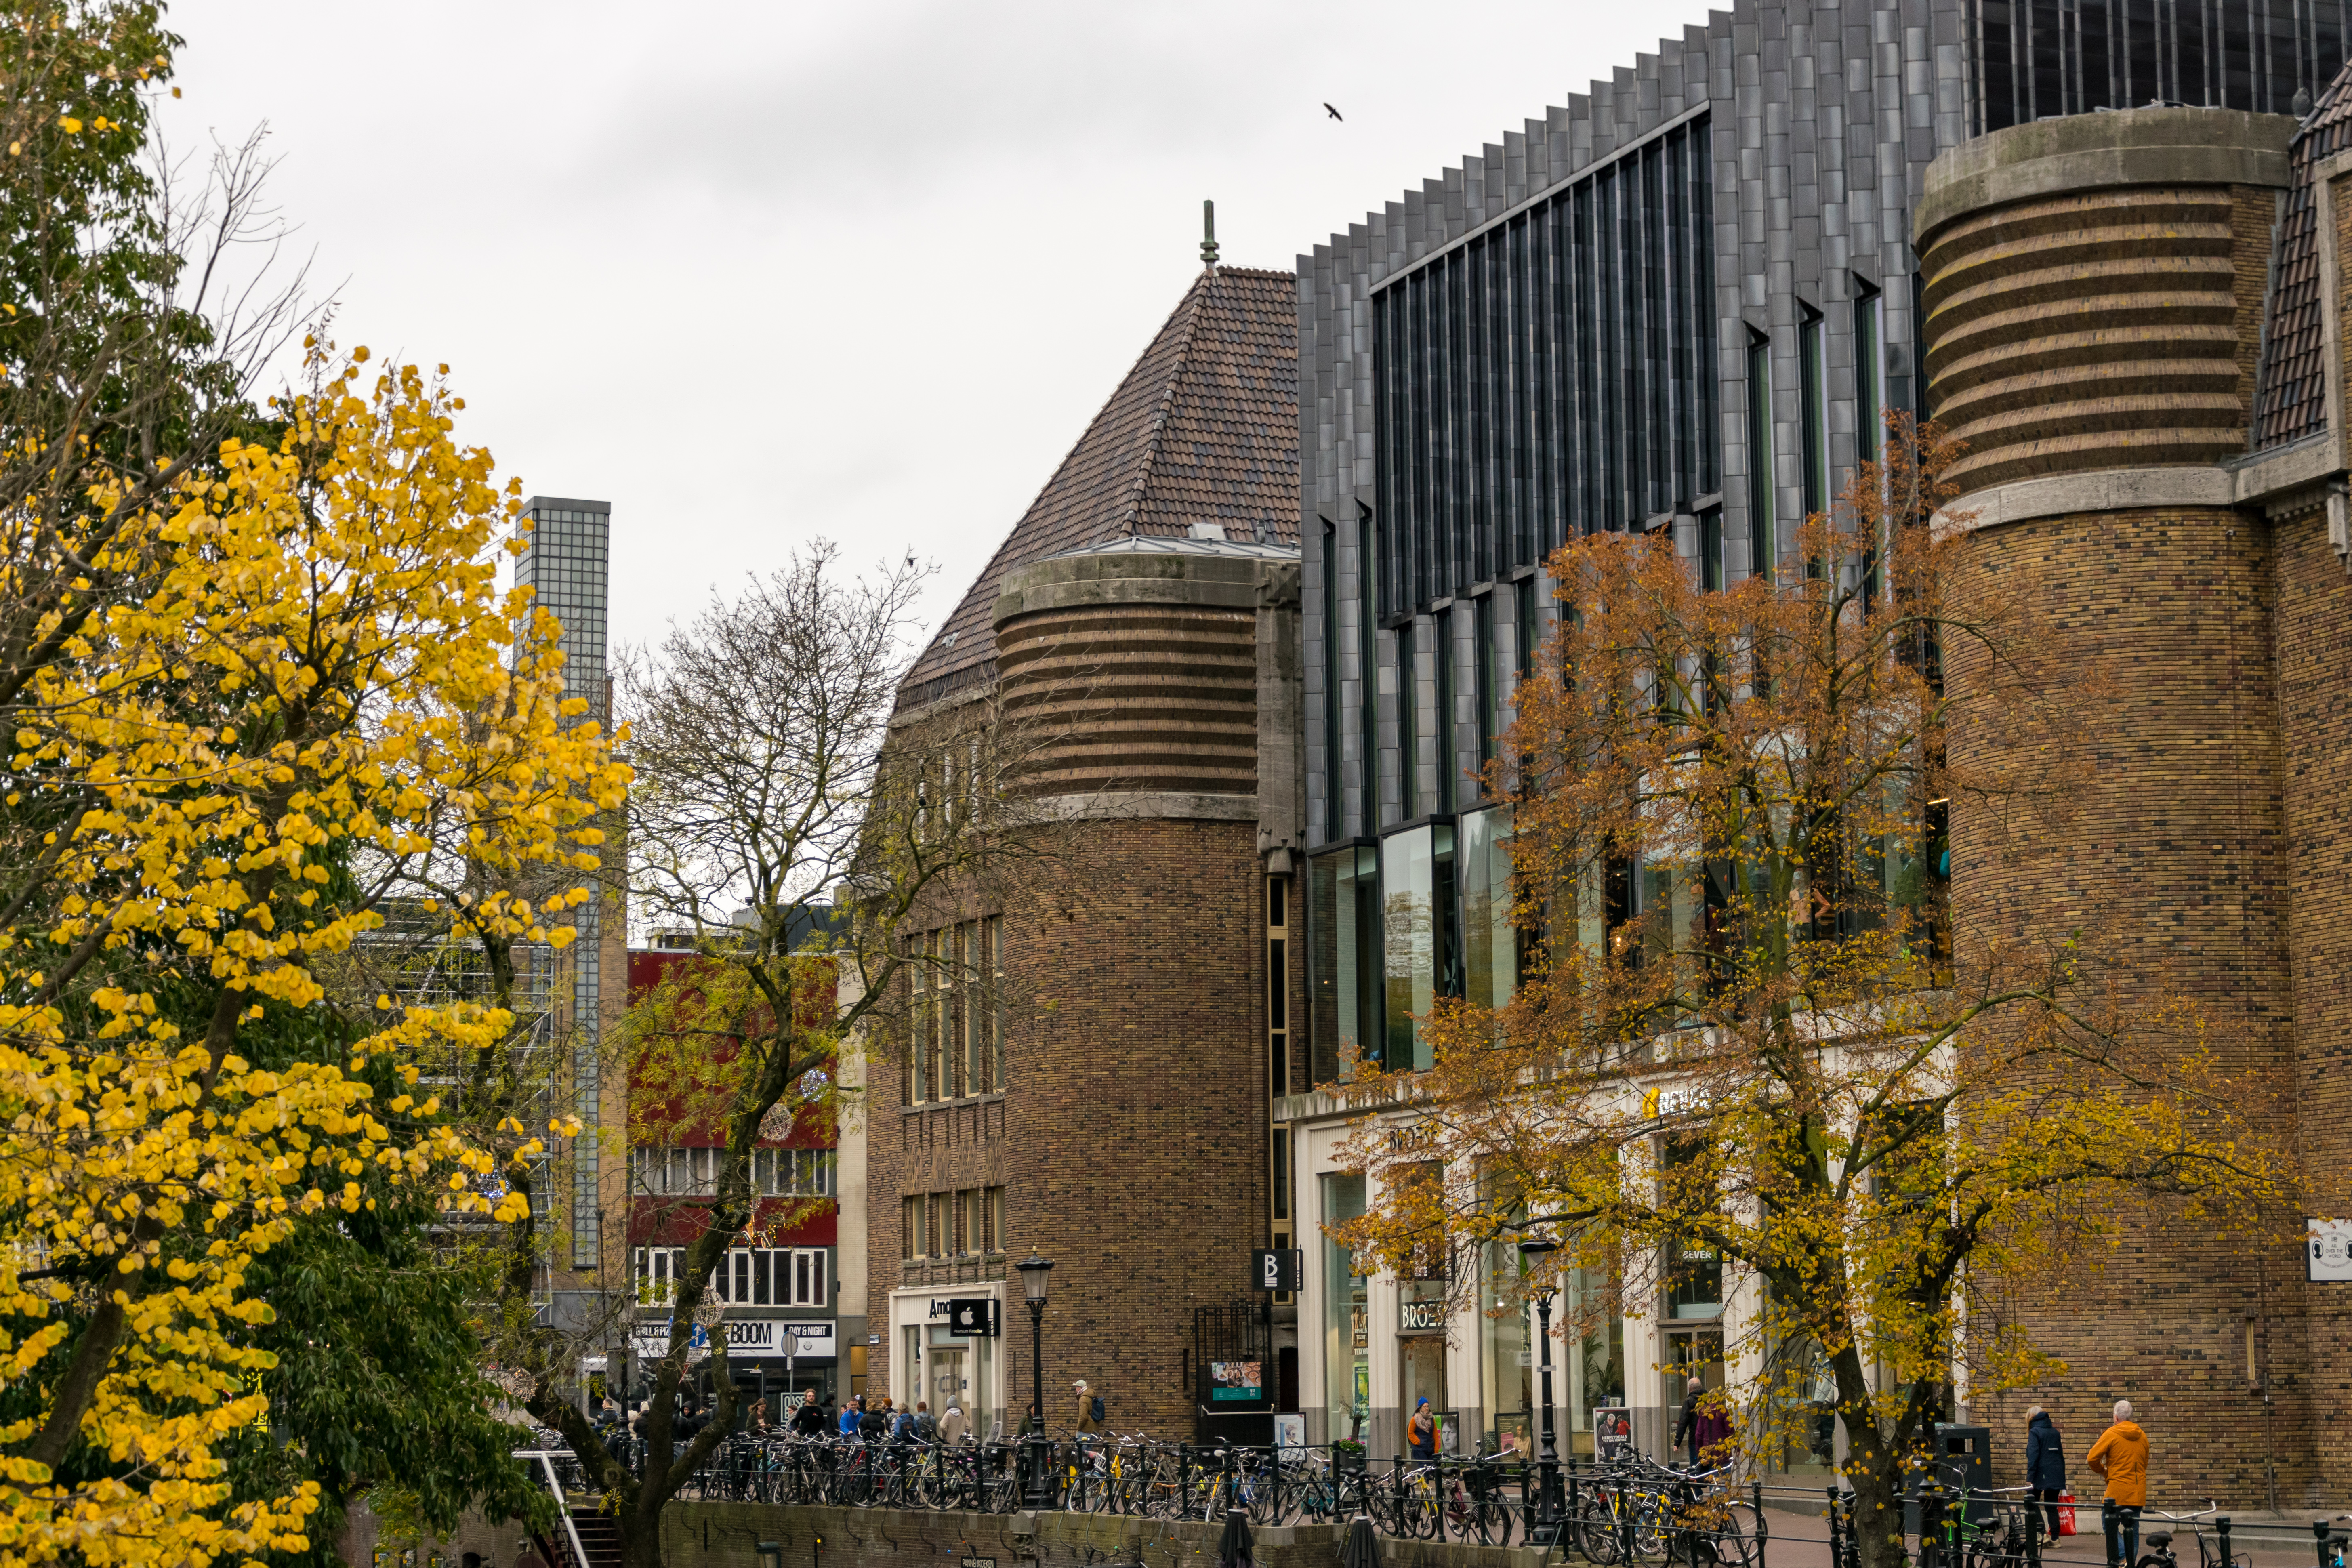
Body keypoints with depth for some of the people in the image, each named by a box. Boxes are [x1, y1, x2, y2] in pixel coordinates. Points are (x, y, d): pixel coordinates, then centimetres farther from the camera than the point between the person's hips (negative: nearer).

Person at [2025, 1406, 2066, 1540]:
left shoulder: (2035, 1432, -5)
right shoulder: (2055, 1432, 14)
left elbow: (2033, 1456, -14)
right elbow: (2061, 1455, 17)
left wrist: (2030, 1478, -14)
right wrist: (2063, 1480, 21)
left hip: (2041, 1474, -5)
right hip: (2056, 1476, 5)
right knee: (2052, 1507, 10)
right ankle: (2055, 1538, 4)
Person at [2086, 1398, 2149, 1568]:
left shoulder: (2111, 1434, -7)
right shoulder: (2142, 1436, 11)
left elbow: (2092, 1459, -11)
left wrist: (2104, 1472, 8)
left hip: (2117, 1490, -5)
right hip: (2138, 1491, 5)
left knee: (2109, 1524, 3)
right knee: (2133, 1528, 11)